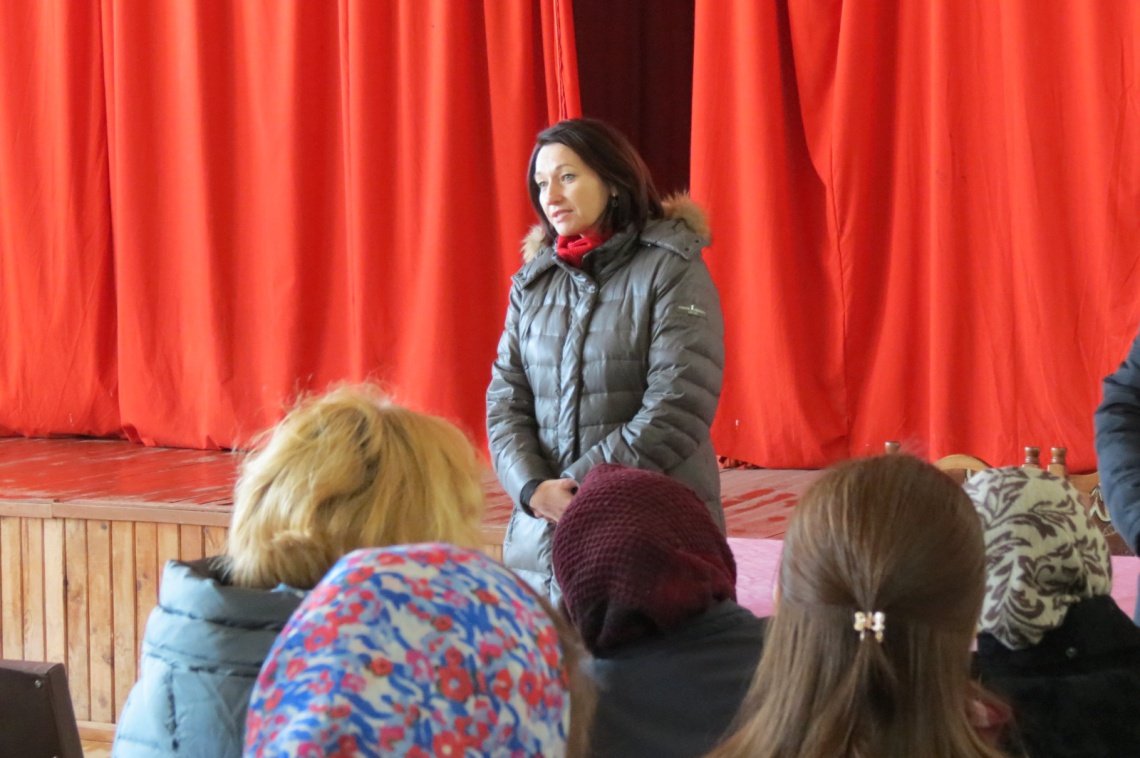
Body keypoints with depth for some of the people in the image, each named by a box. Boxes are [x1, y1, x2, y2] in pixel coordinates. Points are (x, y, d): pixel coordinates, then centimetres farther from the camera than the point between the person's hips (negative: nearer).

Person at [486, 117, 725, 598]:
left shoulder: (672, 270, -2)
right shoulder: (533, 282, 12)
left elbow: (678, 407, -11)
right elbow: (506, 401, 8)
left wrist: (583, 484, -14)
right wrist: (533, 488, -11)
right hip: (544, 535, 4)